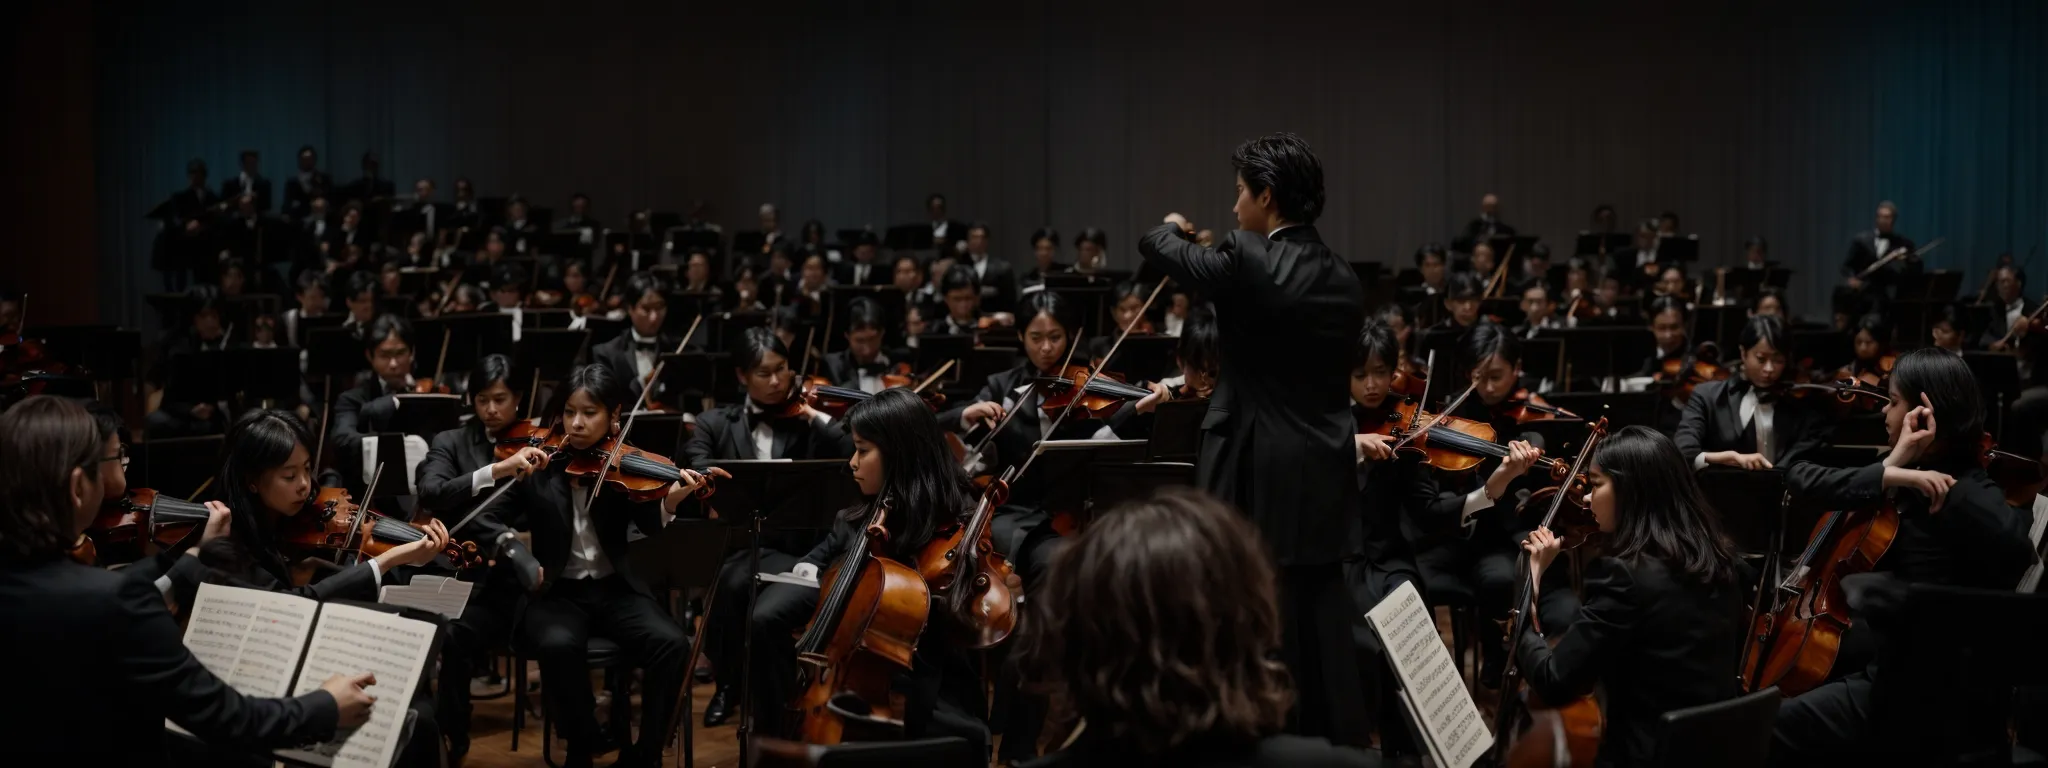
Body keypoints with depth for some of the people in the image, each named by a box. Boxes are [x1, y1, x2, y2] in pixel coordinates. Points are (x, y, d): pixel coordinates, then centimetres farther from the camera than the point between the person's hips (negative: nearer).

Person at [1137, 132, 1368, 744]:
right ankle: (1338, 739, 20)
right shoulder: (1343, 279, 7)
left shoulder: (1245, 260, -13)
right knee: (1325, 623, 13)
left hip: (1261, 474, -6)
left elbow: (1156, 248, 2)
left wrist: (1174, 227, 24)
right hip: (1325, 475, 7)